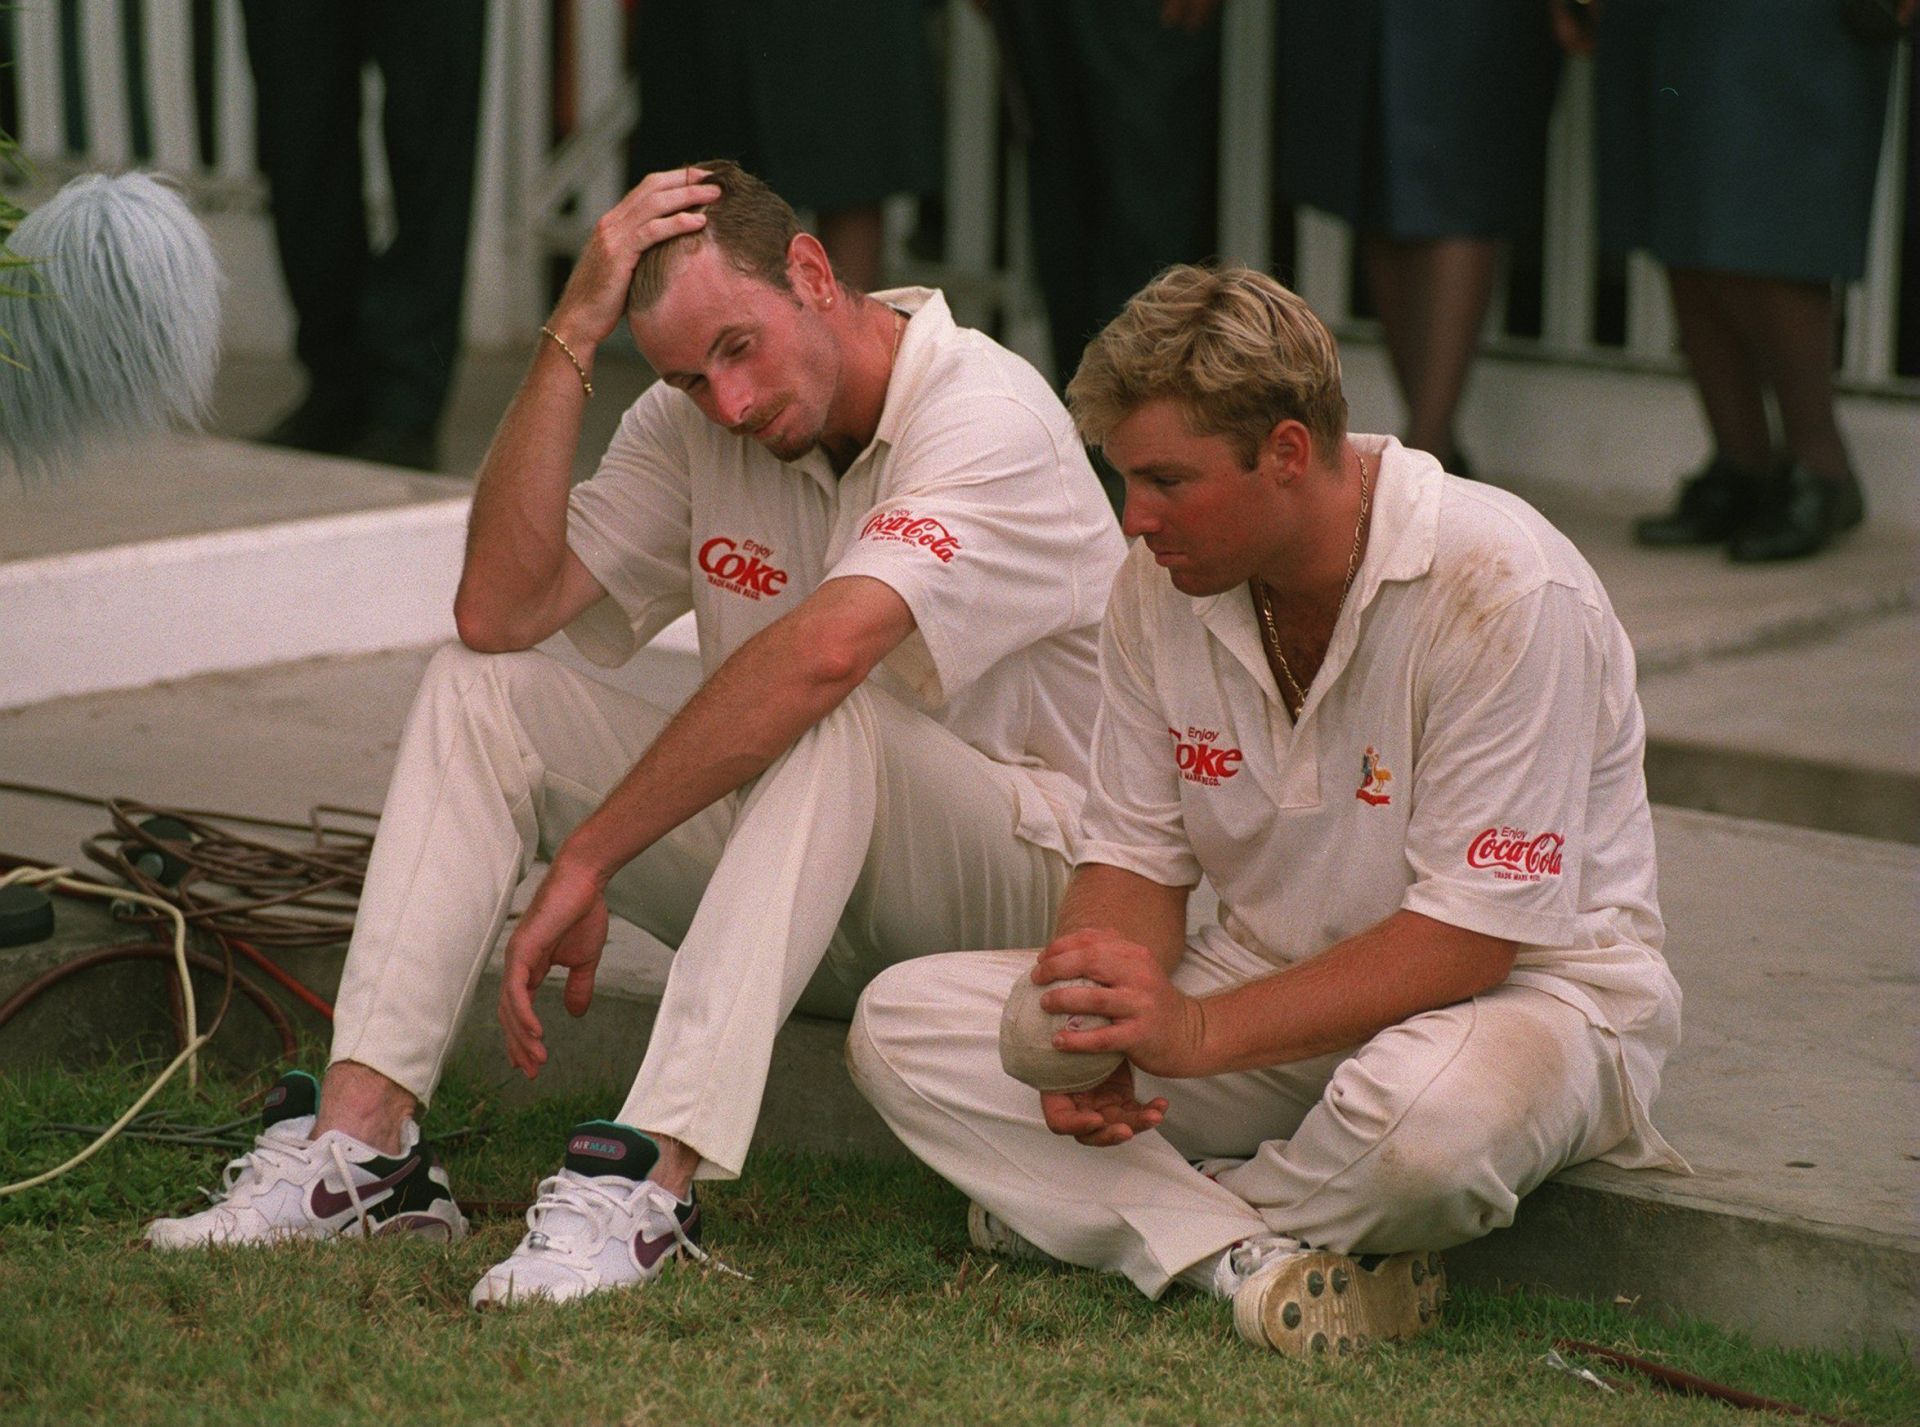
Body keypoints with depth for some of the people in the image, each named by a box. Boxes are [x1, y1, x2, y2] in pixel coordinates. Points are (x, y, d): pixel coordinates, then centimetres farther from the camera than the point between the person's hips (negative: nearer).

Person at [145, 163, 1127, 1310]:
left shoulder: (991, 418, -20)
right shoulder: (695, 427, 2)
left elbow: (826, 649, -36)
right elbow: (501, 609, -9)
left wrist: (586, 859, -35)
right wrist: (571, 339, -16)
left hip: (1024, 864, -6)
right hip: (792, 861, 7)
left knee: (827, 717, -37)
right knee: (480, 687, -7)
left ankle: (654, 1176, -46)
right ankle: (361, 1133, -19)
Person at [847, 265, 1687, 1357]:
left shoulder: (1504, 591, -24)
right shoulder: (1162, 581, -4)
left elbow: (1474, 933, -25)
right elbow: (1138, 857, 3)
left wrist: (1200, 1031, -30)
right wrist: (1092, 1034, -18)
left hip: (1522, 983, -6)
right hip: (1276, 992, 6)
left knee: (1430, 1111, -43)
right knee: (904, 1022, -11)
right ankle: (1246, 1258, -26)